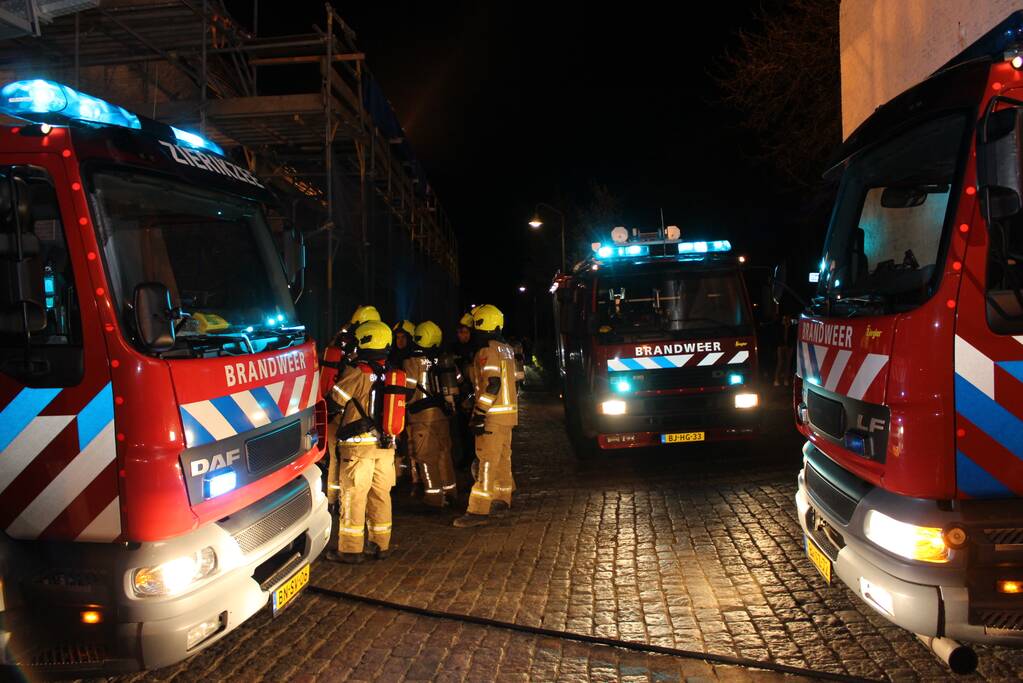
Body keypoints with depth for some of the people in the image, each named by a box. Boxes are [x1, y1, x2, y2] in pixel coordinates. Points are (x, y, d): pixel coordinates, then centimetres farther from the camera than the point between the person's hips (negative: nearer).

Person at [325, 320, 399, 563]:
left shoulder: (357, 373, -12)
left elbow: (333, 401, -10)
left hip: (358, 445, -6)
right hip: (386, 445, 6)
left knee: (353, 497, 1)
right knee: (381, 495, 13)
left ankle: (350, 549, 5)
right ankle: (381, 545, 20)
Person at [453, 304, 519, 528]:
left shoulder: (487, 351, -15)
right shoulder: (506, 349, 14)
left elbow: (492, 384, -24)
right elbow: (515, 381, 18)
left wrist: (479, 414, -23)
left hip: (493, 415, -10)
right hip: (508, 411, 10)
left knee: (486, 462, -10)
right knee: (503, 457, 20)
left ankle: (479, 511, -11)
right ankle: (503, 497, 33)